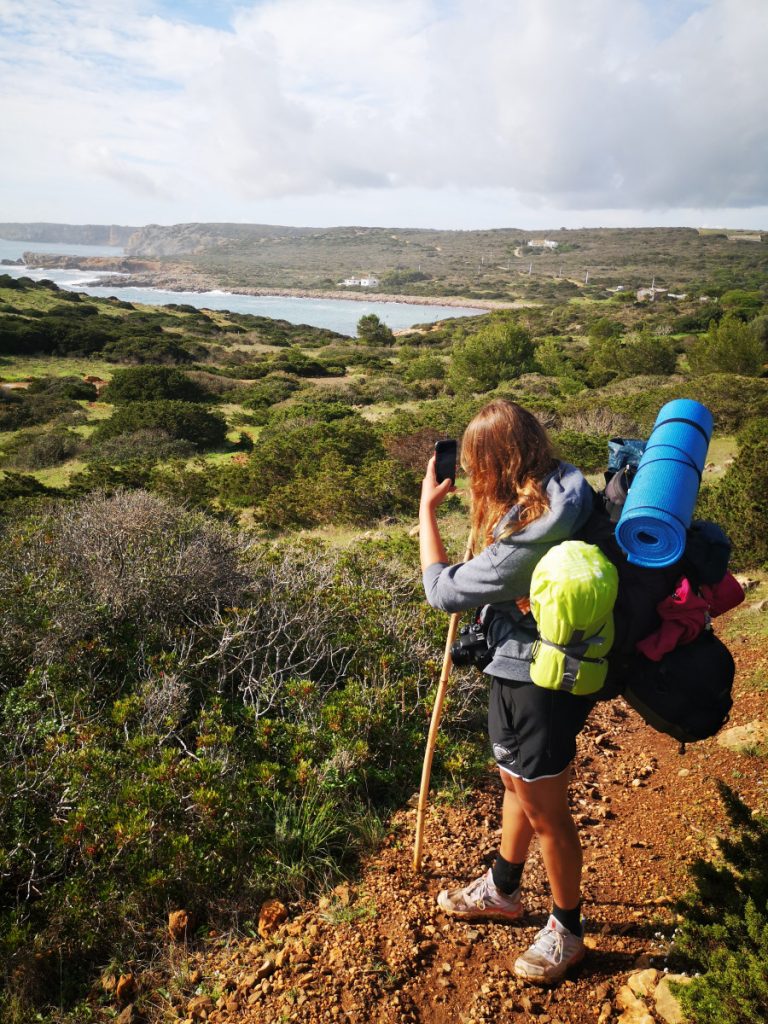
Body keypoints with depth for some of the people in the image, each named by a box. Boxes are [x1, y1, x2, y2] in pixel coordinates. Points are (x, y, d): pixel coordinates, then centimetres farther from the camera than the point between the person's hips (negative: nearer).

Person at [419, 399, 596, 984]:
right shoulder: (565, 487, -4)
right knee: (517, 784, 26)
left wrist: (427, 508, -14)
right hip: (535, 666, 10)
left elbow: (444, 590, -21)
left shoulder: (528, 535, -34)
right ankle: (502, 891, 49)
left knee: (544, 810, 11)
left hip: (540, 682, -9)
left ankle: (567, 931, 36)